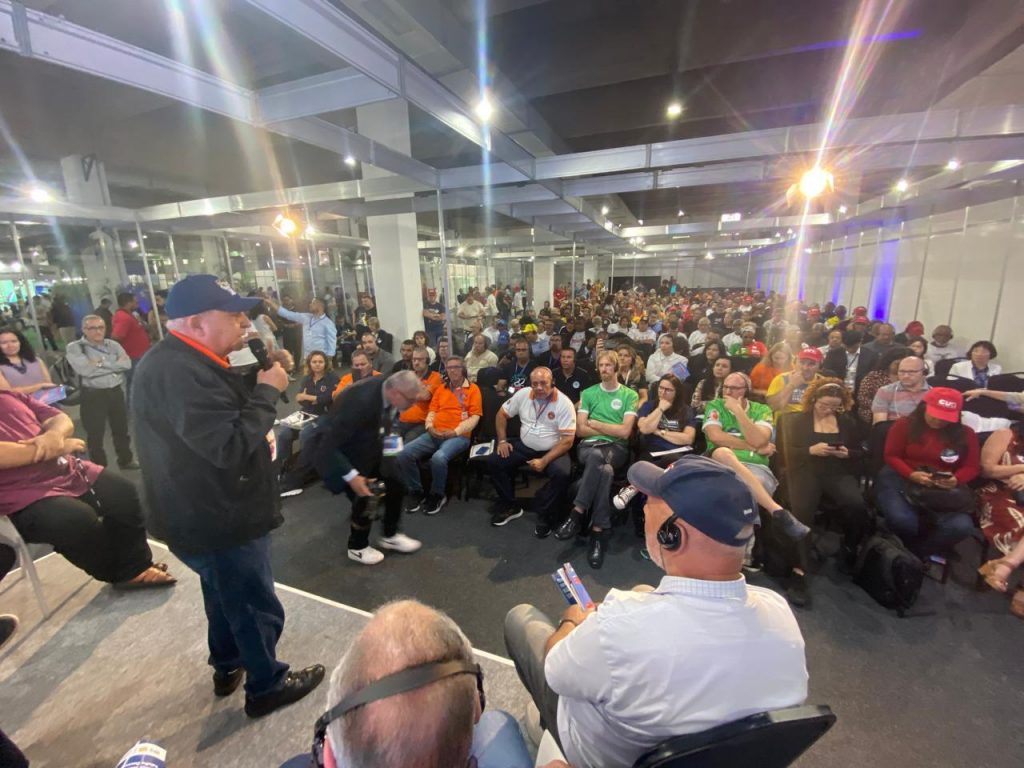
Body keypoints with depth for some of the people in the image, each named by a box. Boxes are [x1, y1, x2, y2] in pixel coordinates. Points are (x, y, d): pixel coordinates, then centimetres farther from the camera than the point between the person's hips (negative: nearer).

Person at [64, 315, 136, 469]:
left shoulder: (113, 344, 7)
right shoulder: (74, 347, -6)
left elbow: (127, 364, -7)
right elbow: (86, 370, -19)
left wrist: (102, 363, -14)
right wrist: (114, 365, -11)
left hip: (116, 391, 4)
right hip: (93, 395, -4)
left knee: (121, 429, 18)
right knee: (95, 434, 5)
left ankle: (126, 460, 34)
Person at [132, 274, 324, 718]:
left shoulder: (185, 362, 5)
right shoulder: (179, 373, -30)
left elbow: (231, 410, 12)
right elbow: (230, 446, -34)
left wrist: (262, 375, -3)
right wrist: (268, 392, -24)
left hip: (210, 511, 11)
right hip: (216, 519, -11)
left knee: (226, 594, 30)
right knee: (257, 608, 10)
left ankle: (227, 667, 52)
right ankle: (266, 687, 33)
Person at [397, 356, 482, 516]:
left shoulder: (473, 389, 5)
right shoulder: (440, 389, 22)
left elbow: (474, 417, -3)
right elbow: (432, 411, 19)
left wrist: (455, 431, -13)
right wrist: (429, 427, -3)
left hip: (458, 436, -5)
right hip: (434, 435, 5)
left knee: (438, 458, -35)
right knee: (404, 454, -18)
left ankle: (437, 496, -7)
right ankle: (416, 492, 2)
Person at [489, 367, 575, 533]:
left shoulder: (564, 403, -16)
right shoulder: (523, 394, -4)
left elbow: (568, 440, -18)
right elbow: (502, 414, 9)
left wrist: (544, 461, -26)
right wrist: (502, 440, -2)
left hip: (552, 450, -4)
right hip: (524, 446, 4)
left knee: (562, 473, -33)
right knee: (493, 462, -13)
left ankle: (544, 514, -7)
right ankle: (509, 506, 6)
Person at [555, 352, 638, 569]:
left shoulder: (630, 395, 9)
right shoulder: (588, 393, 15)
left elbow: (625, 431, -3)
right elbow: (580, 430, 5)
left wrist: (595, 423, 1)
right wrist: (611, 428, -1)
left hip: (617, 448, -1)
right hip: (590, 445, 1)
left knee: (598, 458, -38)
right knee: (604, 469, -36)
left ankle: (577, 514, -29)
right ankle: (600, 530, -27)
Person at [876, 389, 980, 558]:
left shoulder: (966, 434, 10)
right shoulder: (904, 425, 2)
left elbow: (972, 467, 10)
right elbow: (891, 456, 1)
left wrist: (956, 479, -14)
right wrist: (911, 474, -18)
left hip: (945, 489, 3)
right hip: (902, 479, -3)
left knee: (961, 527, -27)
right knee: (901, 520, -32)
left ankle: (914, 553, -1)